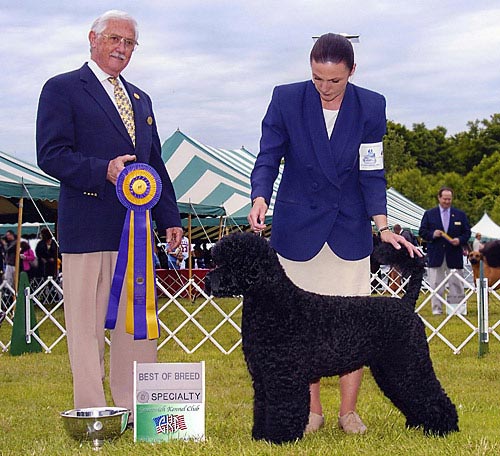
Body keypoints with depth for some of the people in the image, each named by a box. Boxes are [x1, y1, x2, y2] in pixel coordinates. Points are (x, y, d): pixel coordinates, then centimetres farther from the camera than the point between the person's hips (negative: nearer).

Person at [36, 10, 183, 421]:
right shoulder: (62, 89, 1)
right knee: (87, 323, -1)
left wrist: (170, 219, 15)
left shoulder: (140, 99, 22)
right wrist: (104, 170, -21)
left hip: (135, 228, 7)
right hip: (87, 227, -6)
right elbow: (51, 155, -10)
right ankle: (91, 414, 6)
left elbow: (156, 164, 23)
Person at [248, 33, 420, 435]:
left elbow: (372, 174, -6)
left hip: (350, 227, 1)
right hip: (297, 228, 0)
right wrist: (260, 199, -26)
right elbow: (268, 159, -7)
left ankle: (349, 411, 11)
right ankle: (312, 410, 13)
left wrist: (382, 225, -18)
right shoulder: (286, 100, -7)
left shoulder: (371, 107, -5)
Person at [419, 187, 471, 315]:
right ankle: (437, 308, 5)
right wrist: (432, 234, -14)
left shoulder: (460, 215, 11)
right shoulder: (429, 214, 9)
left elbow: (467, 232, 9)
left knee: (456, 283, 0)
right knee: (436, 284, 0)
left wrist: (460, 240, -11)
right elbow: (422, 232, 5)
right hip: (435, 255, 0)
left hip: (454, 255, 1)